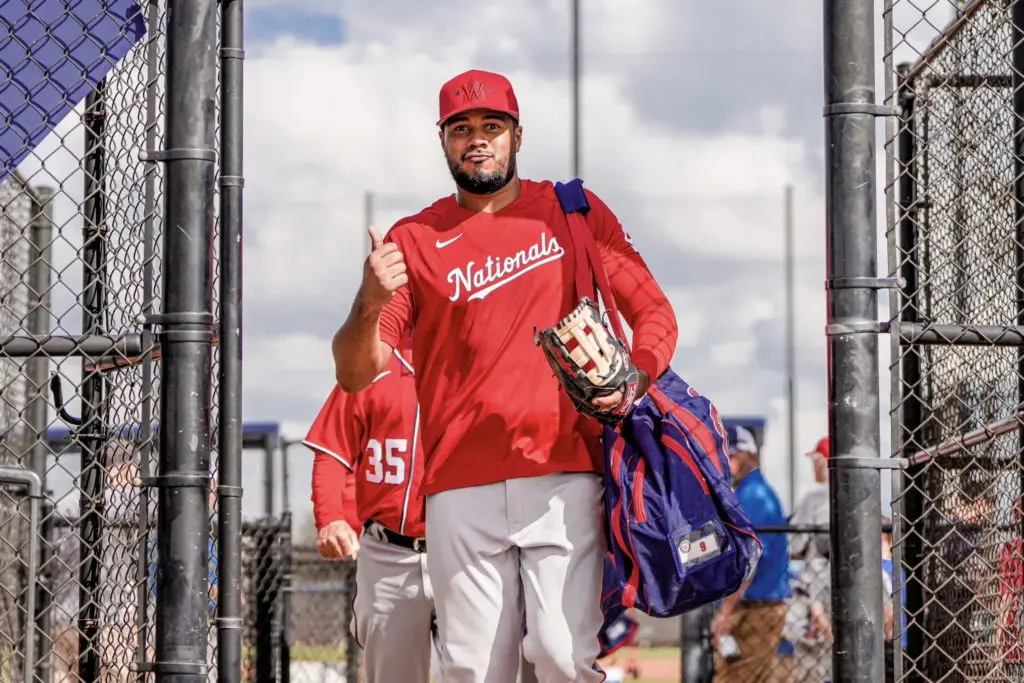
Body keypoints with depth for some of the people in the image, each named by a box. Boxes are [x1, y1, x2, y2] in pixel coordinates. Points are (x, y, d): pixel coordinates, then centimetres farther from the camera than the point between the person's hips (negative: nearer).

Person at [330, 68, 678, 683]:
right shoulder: (415, 240, 9)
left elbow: (655, 313, 11)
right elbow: (355, 374, 3)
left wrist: (634, 381, -9)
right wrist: (370, 304, -19)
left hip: (565, 476, -1)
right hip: (461, 489, 1)